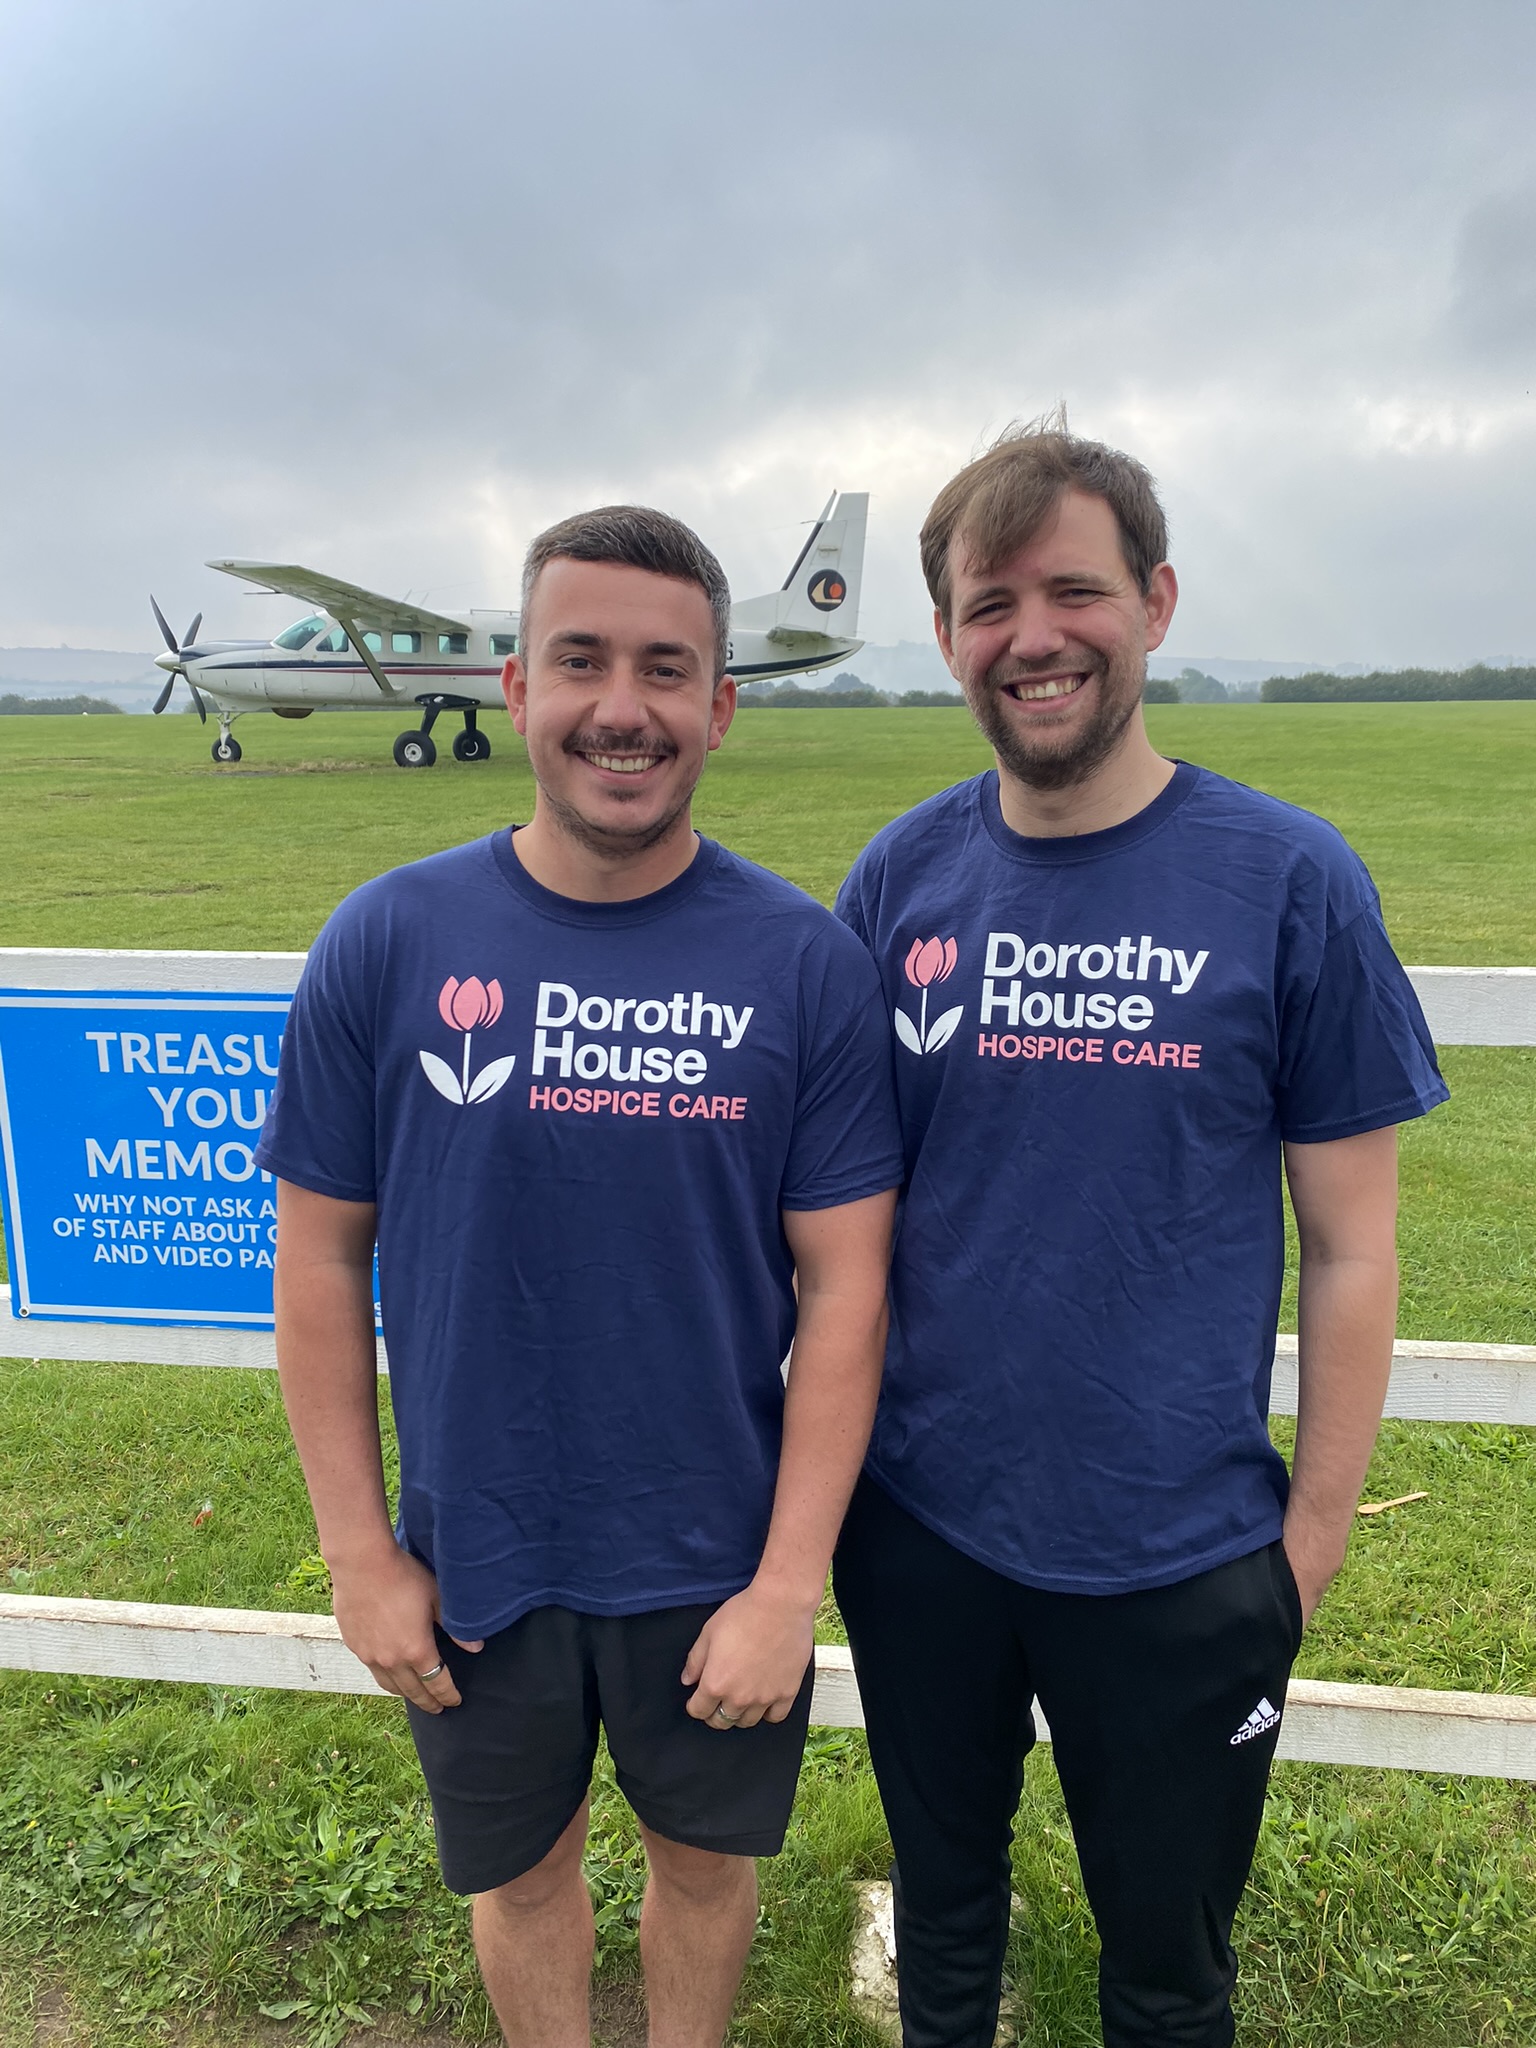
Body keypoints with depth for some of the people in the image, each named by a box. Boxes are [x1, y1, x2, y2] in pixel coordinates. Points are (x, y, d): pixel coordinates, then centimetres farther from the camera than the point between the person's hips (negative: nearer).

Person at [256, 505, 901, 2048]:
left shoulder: (803, 960, -12)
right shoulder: (388, 940, -10)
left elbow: (845, 1288, -10)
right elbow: (322, 1258, -4)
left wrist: (789, 1584, -10)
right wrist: (359, 1554, -3)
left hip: (717, 1558, 0)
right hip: (475, 1558, 1)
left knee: (705, 1857, 24)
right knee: (521, 1870, 24)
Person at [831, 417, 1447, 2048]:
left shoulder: (1288, 882, -11)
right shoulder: (900, 875, -4)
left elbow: (1351, 1244, -6)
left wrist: (1315, 1524, -5)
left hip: (1180, 1552, -2)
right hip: (917, 1522, 3)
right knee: (943, 1908, 27)